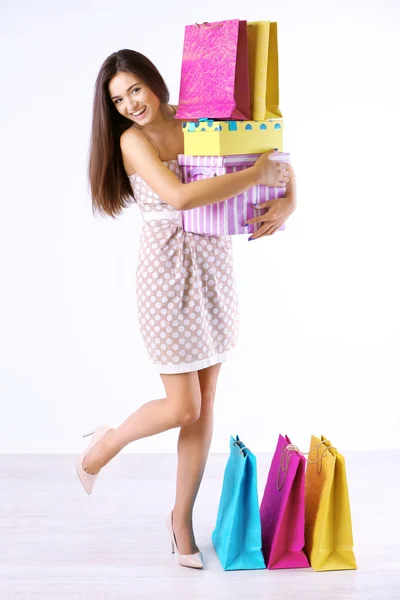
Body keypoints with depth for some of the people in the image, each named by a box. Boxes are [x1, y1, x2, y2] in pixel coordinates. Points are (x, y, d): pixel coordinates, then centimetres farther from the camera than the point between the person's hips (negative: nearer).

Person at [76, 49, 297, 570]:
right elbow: (179, 196, -26)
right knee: (183, 407, -2)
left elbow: (277, 160, 10)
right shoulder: (132, 140, -8)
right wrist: (255, 175, -24)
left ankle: (182, 517, 25)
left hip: (214, 268, 4)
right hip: (167, 272, -4)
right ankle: (107, 442, 28)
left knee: (205, 404, 8)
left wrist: (288, 200, -11)